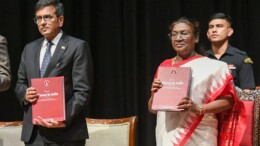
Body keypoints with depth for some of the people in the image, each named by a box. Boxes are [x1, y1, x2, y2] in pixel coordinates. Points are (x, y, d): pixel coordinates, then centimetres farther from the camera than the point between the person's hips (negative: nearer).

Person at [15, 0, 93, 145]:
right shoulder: (30, 49, 18)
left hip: (65, 131, -5)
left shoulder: (78, 46, -1)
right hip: (33, 131, 5)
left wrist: (65, 119, -21)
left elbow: (82, 91, -8)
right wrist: (25, 94, -2)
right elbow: (20, 83, 22)